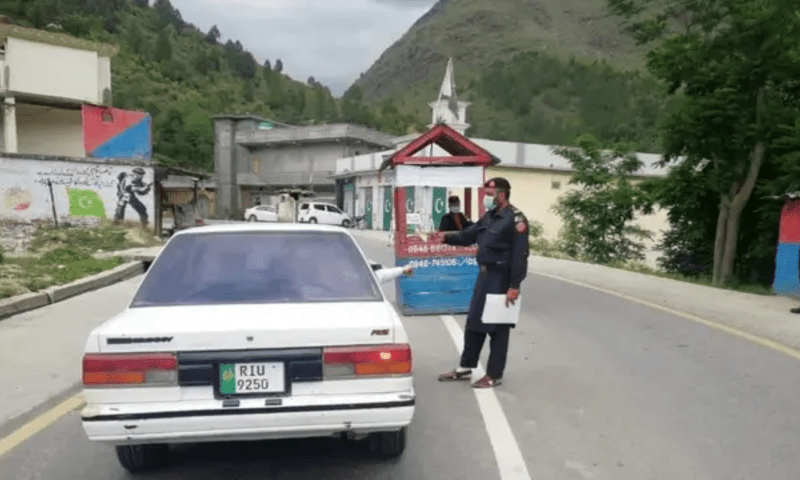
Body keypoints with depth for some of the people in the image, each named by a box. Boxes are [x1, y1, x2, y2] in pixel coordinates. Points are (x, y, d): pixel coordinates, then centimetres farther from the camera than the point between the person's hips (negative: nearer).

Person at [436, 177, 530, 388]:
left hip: (501, 279, -9)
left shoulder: (515, 219, -16)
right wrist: (447, 238, 2)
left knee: (497, 327, 2)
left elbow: (520, 255, -20)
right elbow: (469, 235, 17)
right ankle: (465, 368, 28)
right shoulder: (489, 216, 11)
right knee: (474, 322, 15)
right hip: (485, 275, 9)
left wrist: (514, 286, -23)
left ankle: (494, 375, 14)